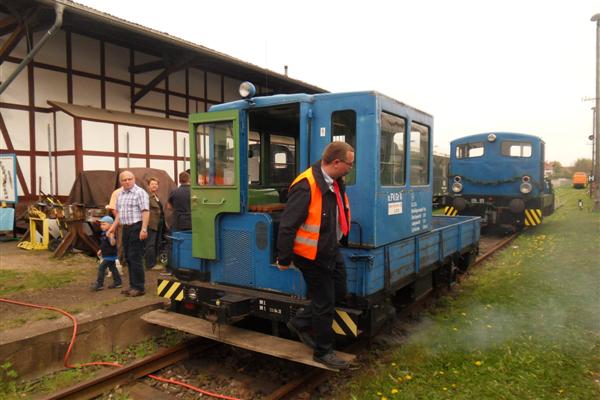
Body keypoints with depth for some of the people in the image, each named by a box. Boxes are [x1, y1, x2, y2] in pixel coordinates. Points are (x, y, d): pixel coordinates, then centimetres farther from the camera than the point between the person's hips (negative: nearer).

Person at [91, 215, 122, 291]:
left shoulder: (110, 234, -20)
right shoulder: (103, 234, 10)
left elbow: (113, 244, -31)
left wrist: (111, 237, -46)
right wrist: (100, 250, 25)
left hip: (110, 255, -10)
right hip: (106, 255, 10)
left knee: (101, 267, -9)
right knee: (112, 268, 15)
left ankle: (99, 284, -2)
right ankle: (117, 282, 25)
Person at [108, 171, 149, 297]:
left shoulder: (140, 192, -9)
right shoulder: (120, 194, 16)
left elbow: (145, 212, -16)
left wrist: (144, 229, -23)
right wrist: (113, 227, 18)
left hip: (136, 227, -8)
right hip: (126, 228, 8)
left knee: (135, 257, -7)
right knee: (128, 257, 12)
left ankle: (140, 287, 0)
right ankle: (133, 285, 21)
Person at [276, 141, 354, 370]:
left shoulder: (335, 182, 1)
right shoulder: (306, 187, -28)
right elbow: (287, 225, -24)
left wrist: (339, 240, 20)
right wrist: (284, 259, -18)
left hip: (331, 250, 9)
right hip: (312, 256, -9)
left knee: (338, 293, 19)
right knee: (324, 303, 4)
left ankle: (300, 324, 35)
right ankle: (323, 352, 25)